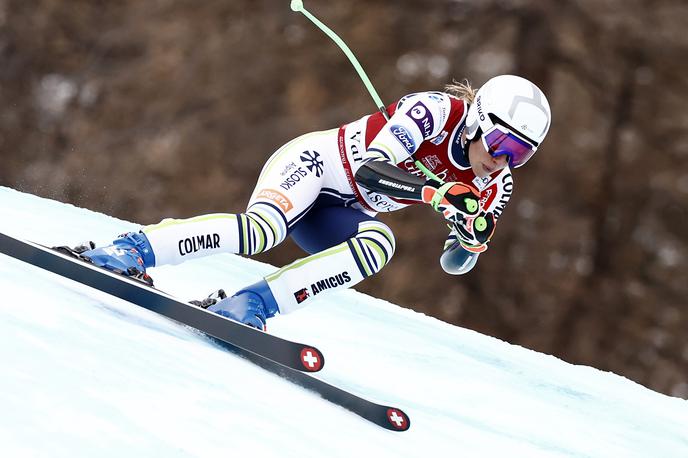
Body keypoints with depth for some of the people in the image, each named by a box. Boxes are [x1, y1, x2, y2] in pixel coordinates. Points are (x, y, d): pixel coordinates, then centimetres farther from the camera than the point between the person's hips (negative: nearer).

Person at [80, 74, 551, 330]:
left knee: (378, 243, -29)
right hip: (315, 162, -6)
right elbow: (370, 170, -32)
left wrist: (473, 237, -22)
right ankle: (133, 249, -27)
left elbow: (455, 262, 0)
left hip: (339, 215, 6)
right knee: (261, 229, -36)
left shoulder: (494, 185, -4)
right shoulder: (436, 110, -23)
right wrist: (437, 192, -45)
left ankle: (250, 306, -29)